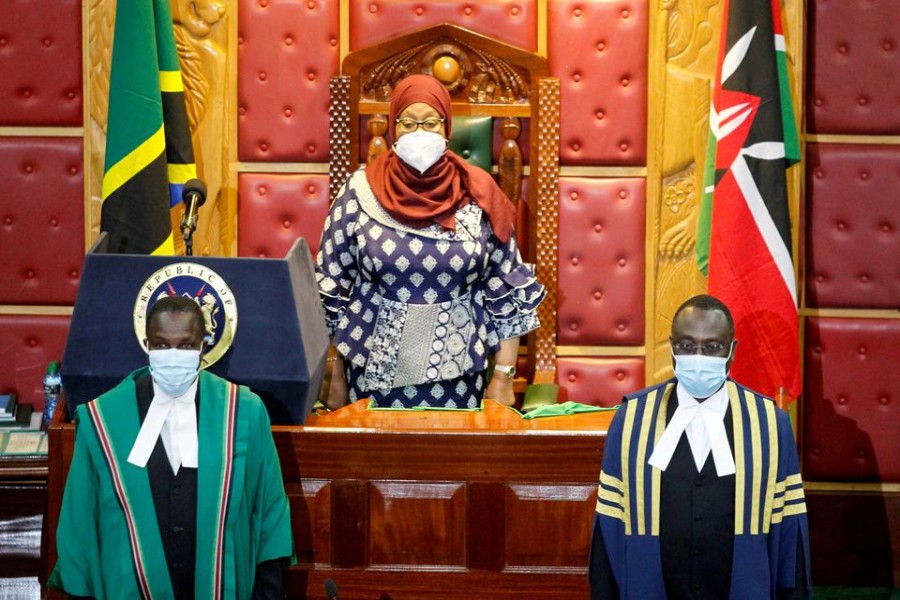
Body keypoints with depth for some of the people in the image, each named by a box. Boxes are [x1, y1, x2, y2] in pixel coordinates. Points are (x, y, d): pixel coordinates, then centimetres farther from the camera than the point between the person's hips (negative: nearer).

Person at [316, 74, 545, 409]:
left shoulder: (477, 195, -3)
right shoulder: (361, 192, -3)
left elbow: (507, 293, 1)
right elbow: (331, 290, 2)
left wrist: (503, 377, 0)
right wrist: (336, 378, 2)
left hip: (456, 380, 0)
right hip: (374, 375, 0)